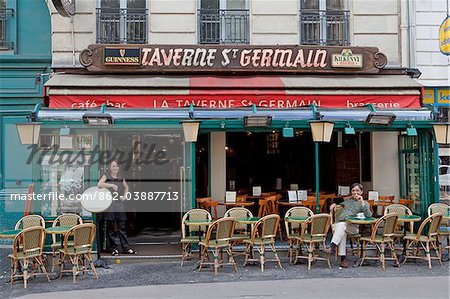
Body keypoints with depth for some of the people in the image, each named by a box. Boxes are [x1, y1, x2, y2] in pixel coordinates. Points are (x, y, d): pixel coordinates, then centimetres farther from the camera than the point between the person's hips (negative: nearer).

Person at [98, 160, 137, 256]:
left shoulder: (121, 178, 14)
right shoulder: (106, 176, 2)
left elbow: (126, 187, 30)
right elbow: (99, 184, -17)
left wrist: (124, 196, 14)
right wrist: (111, 185, -21)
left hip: (119, 204, 4)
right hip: (109, 204, -4)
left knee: (122, 226, 3)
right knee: (110, 227, 1)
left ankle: (126, 247, 6)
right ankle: (113, 248, 7)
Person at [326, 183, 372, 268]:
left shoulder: (365, 203, 17)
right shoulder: (347, 200, 30)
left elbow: (369, 215, -1)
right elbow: (340, 203, 49)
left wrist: (362, 203, -8)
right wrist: (334, 204, 26)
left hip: (352, 226, -3)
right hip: (338, 222, 3)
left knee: (342, 225, -38)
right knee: (342, 232, -35)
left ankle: (332, 246, -53)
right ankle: (343, 258, -42)